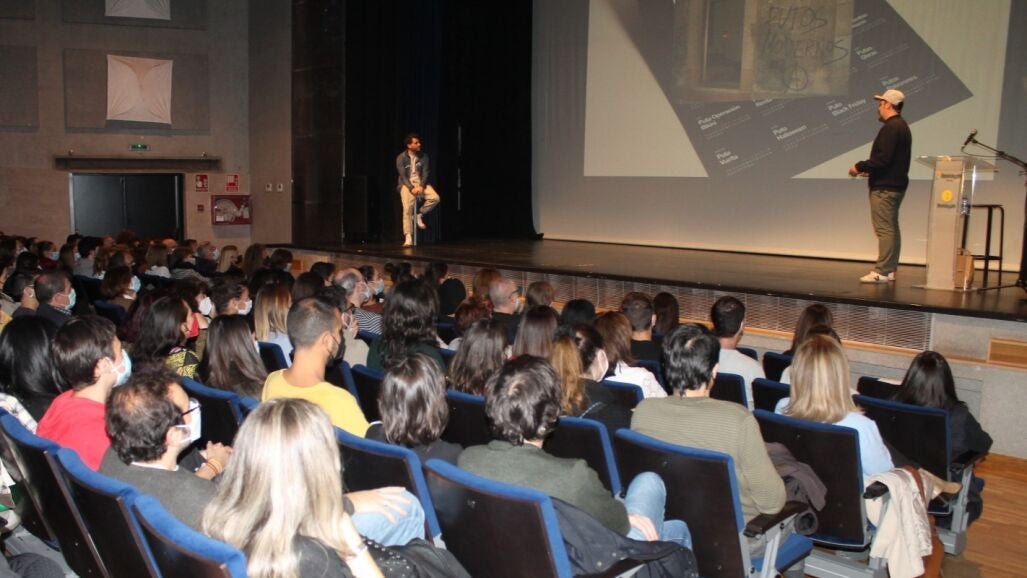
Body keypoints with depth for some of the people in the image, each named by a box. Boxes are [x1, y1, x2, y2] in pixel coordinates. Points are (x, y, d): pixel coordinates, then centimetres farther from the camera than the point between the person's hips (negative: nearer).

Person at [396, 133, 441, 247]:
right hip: (407, 184, -3)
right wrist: (411, 188, -23)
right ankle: (408, 237, -21)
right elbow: (402, 175, -10)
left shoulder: (423, 156, 3)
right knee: (408, 208, -23)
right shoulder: (401, 158, -6)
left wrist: (421, 186, -19)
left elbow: (425, 173, -2)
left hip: (421, 183, 3)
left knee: (435, 198, -23)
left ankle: (419, 215, 1)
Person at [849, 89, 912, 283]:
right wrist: (868, 169, 16)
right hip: (895, 184, 11)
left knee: (884, 229, -10)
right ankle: (890, 269, 18)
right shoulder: (901, 126, 18)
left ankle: (882, 272, -10)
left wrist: (860, 167, -13)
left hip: (885, 187, -11)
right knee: (891, 229, 13)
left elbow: (882, 158, -24)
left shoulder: (891, 128, -16)